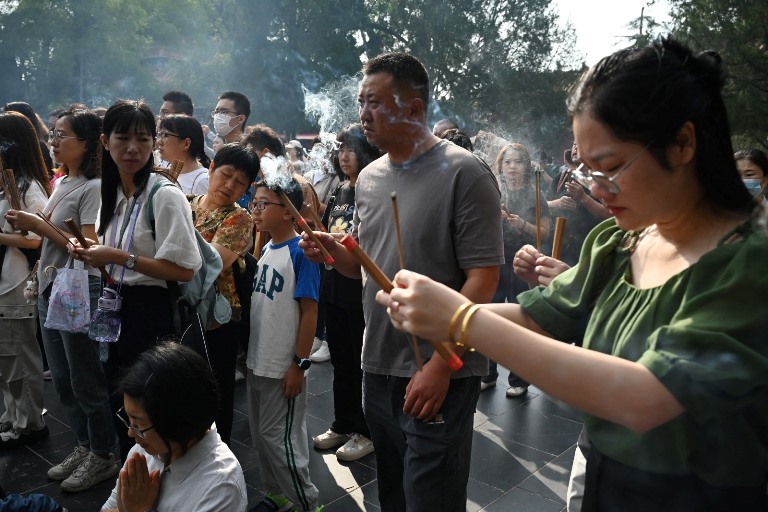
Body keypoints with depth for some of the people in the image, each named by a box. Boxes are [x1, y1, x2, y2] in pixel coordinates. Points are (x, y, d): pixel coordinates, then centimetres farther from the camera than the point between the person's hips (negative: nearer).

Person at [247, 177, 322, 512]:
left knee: (280, 437, 3)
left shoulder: (300, 252, -16)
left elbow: (309, 312, -17)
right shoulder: (266, 250, 6)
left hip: (283, 367, -8)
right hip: (257, 362, 8)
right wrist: (251, 353, 11)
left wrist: (300, 364, -18)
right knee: (261, 435, 18)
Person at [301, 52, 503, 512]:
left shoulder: (464, 173, -12)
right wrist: (332, 250, -5)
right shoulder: (369, 177, 8)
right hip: (378, 369, 7)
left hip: (439, 375, -6)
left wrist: (439, 366, -20)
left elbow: (483, 277, -16)